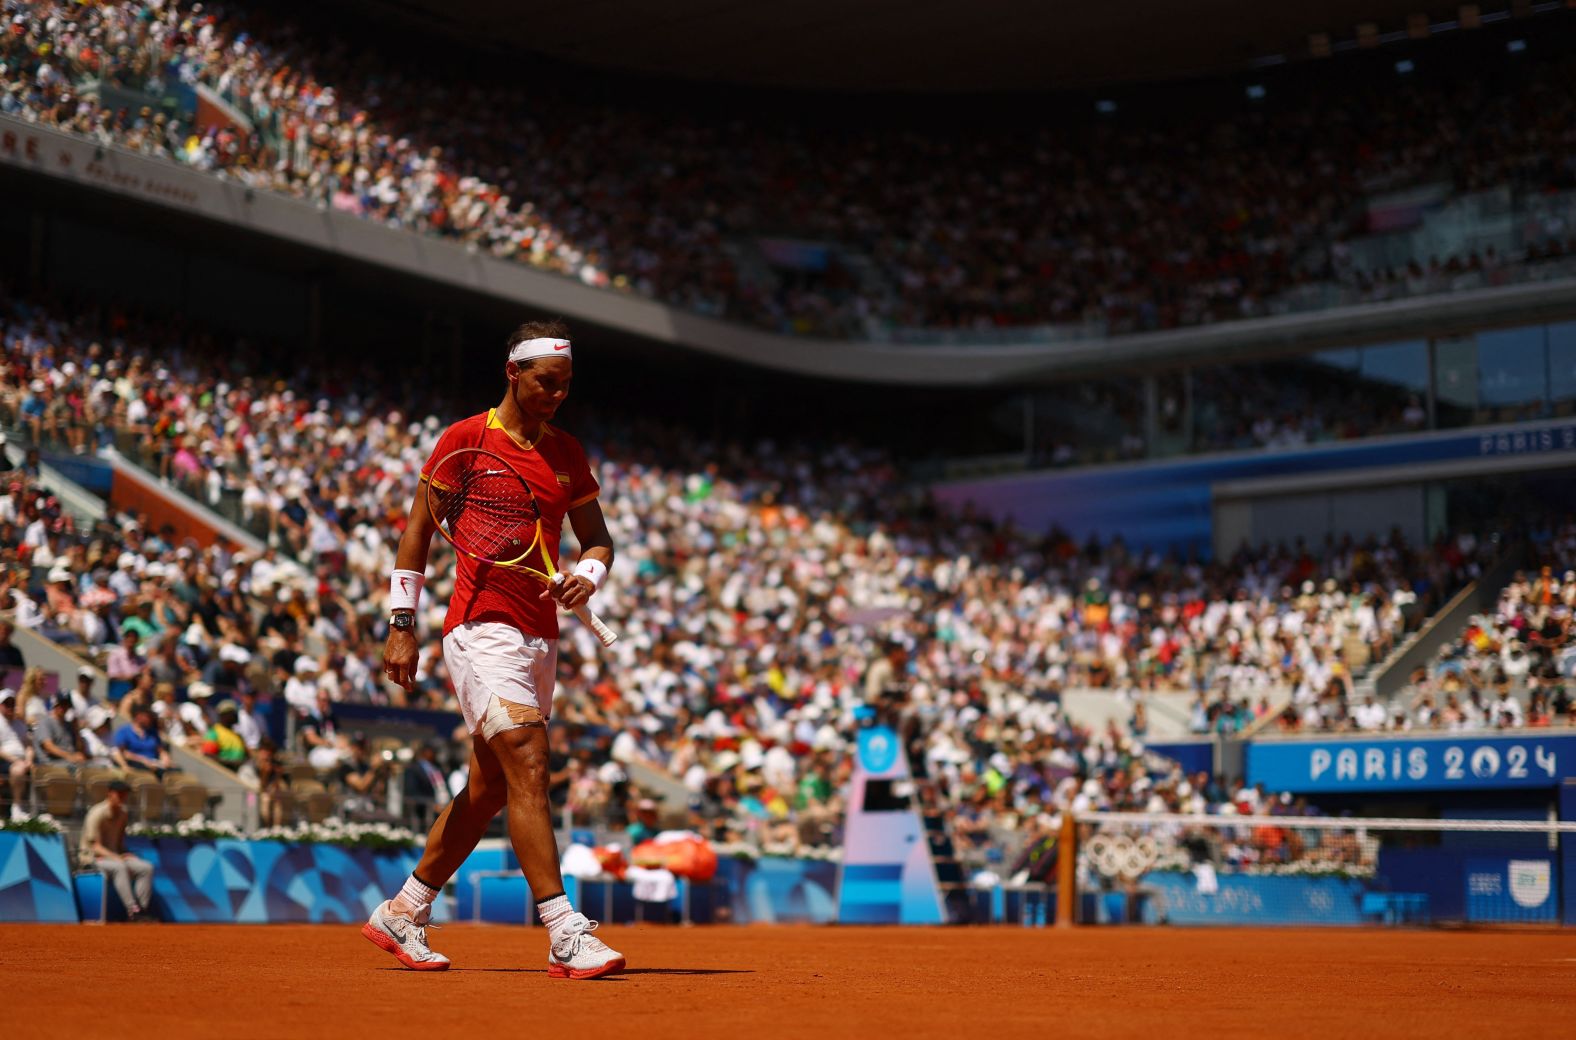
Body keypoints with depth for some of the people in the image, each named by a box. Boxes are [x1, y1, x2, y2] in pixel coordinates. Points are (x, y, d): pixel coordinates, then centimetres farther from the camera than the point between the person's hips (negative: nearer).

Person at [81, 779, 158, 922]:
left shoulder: (122, 813, 7)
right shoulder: (97, 814, -16)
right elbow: (95, 846, -19)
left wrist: (125, 855, -3)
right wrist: (116, 857, -30)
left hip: (115, 856, 7)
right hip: (93, 857, -7)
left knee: (146, 868, -16)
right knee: (120, 867, -39)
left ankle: (142, 910, -22)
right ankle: (133, 910, -45)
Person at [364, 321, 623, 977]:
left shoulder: (568, 454, 13)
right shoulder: (465, 438, -2)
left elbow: (597, 538, 18)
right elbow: (417, 531, 1)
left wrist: (589, 576, -5)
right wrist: (402, 626, -3)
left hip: (540, 638, 7)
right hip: (482, 628, -7)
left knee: (490, 788, 11)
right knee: (528, 765, -18)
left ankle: (402, 912, 26)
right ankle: (565, 936, -20)